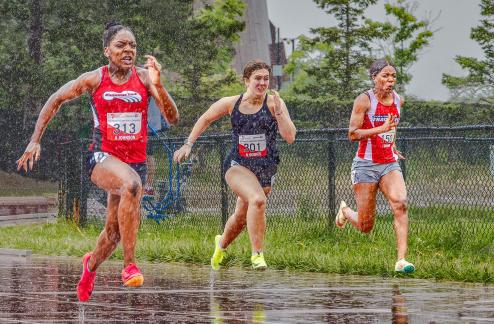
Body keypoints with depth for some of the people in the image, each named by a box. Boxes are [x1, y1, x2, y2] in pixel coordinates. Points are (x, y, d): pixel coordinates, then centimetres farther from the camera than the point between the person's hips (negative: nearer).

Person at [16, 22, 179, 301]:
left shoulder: (144, 78, -4)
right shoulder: (94, 80, -4)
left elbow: (173, 118, -11)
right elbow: (56, 101, 10)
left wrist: (158, 86, -26)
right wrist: (35, 141, 7)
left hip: (136, 161, 3)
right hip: (102, 157, -3)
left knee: (115, 230, 12)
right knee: (131, 184, -37)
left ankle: (92, 264, 48)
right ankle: (130, 265, -33)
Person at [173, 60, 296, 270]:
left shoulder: (274, 103, -8)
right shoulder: (230, 103, -4)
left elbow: (290, 137, -16)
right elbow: (205, 119, 13)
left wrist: (278, 112, -26)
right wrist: (188, 144, 10)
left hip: (266, 169, 2)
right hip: (238, 166, -2)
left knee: (242, 217, 15)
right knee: (257, 200, -30)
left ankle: (222, 243, 48)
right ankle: (257, 254, -22)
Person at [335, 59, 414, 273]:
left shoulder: (399, 101, 8)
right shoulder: (364, 100, -11)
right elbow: (352, 134, -18)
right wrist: (381, 129, -28)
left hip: (390, 163, 4)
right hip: (366, 165, -4)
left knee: (400, 204, -24)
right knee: (366, 226, 0)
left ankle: (401, 260, -27)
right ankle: (345, 211, 37)